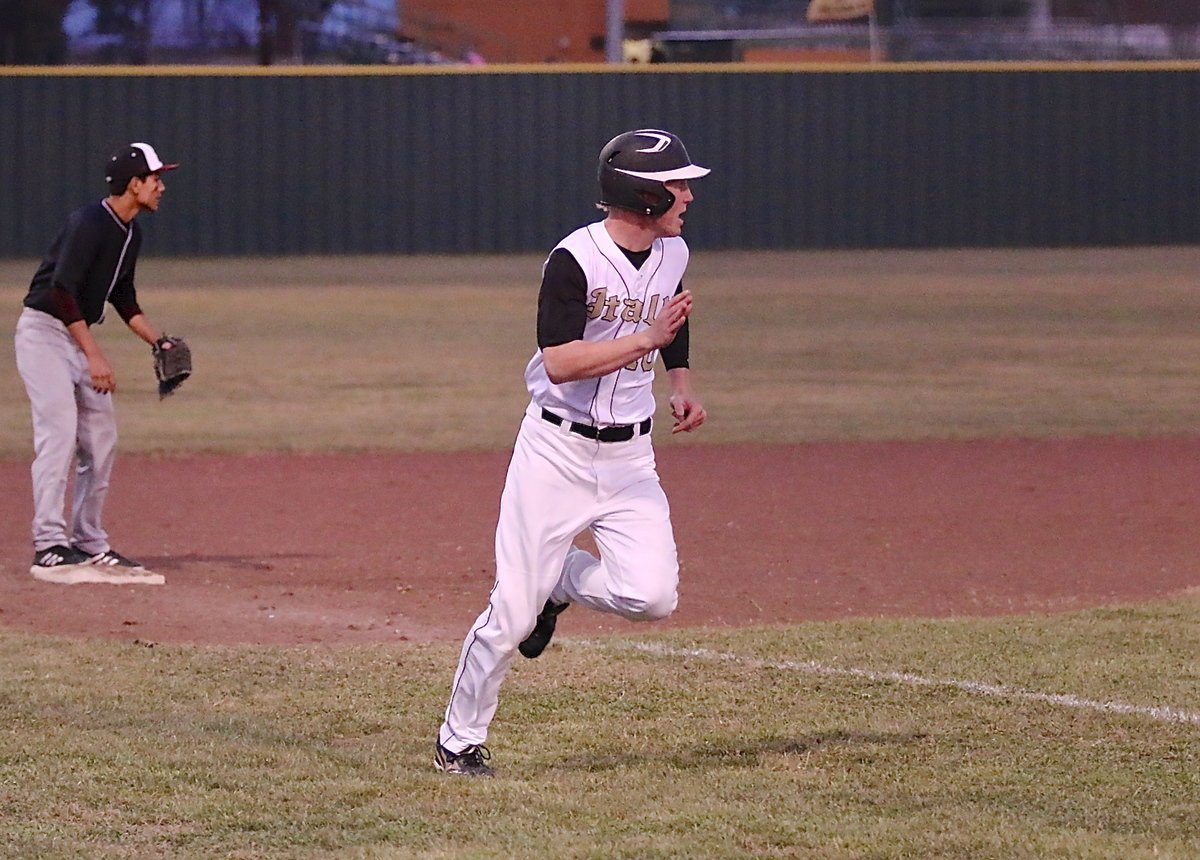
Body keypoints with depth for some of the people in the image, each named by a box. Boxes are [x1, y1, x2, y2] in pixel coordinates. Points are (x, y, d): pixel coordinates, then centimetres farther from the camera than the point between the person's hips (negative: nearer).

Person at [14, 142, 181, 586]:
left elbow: (122, 296, 21)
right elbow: (62, 291, -26)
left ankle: (89, 544, 15)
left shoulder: (129, 233, 9)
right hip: (42, 332, -9)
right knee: (59, 433, -17)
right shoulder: (89, 224, -20)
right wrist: (94, 356, -28)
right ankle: (49, 548, -21)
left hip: (78, 337, 9)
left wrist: (158, 341, 11)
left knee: (101, 440, 8)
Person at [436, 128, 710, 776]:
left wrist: (682, 386, 7)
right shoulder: (575, 259, -16)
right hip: (558, 450, -5)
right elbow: (560, 362, -26)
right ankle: (459, 741, 13)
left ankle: (559, 584, 18)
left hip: (630, 455, 6)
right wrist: (647, 339, -29)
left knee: (652, 595, -13)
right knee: (512, 611, -5)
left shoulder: (673, 255, 5)